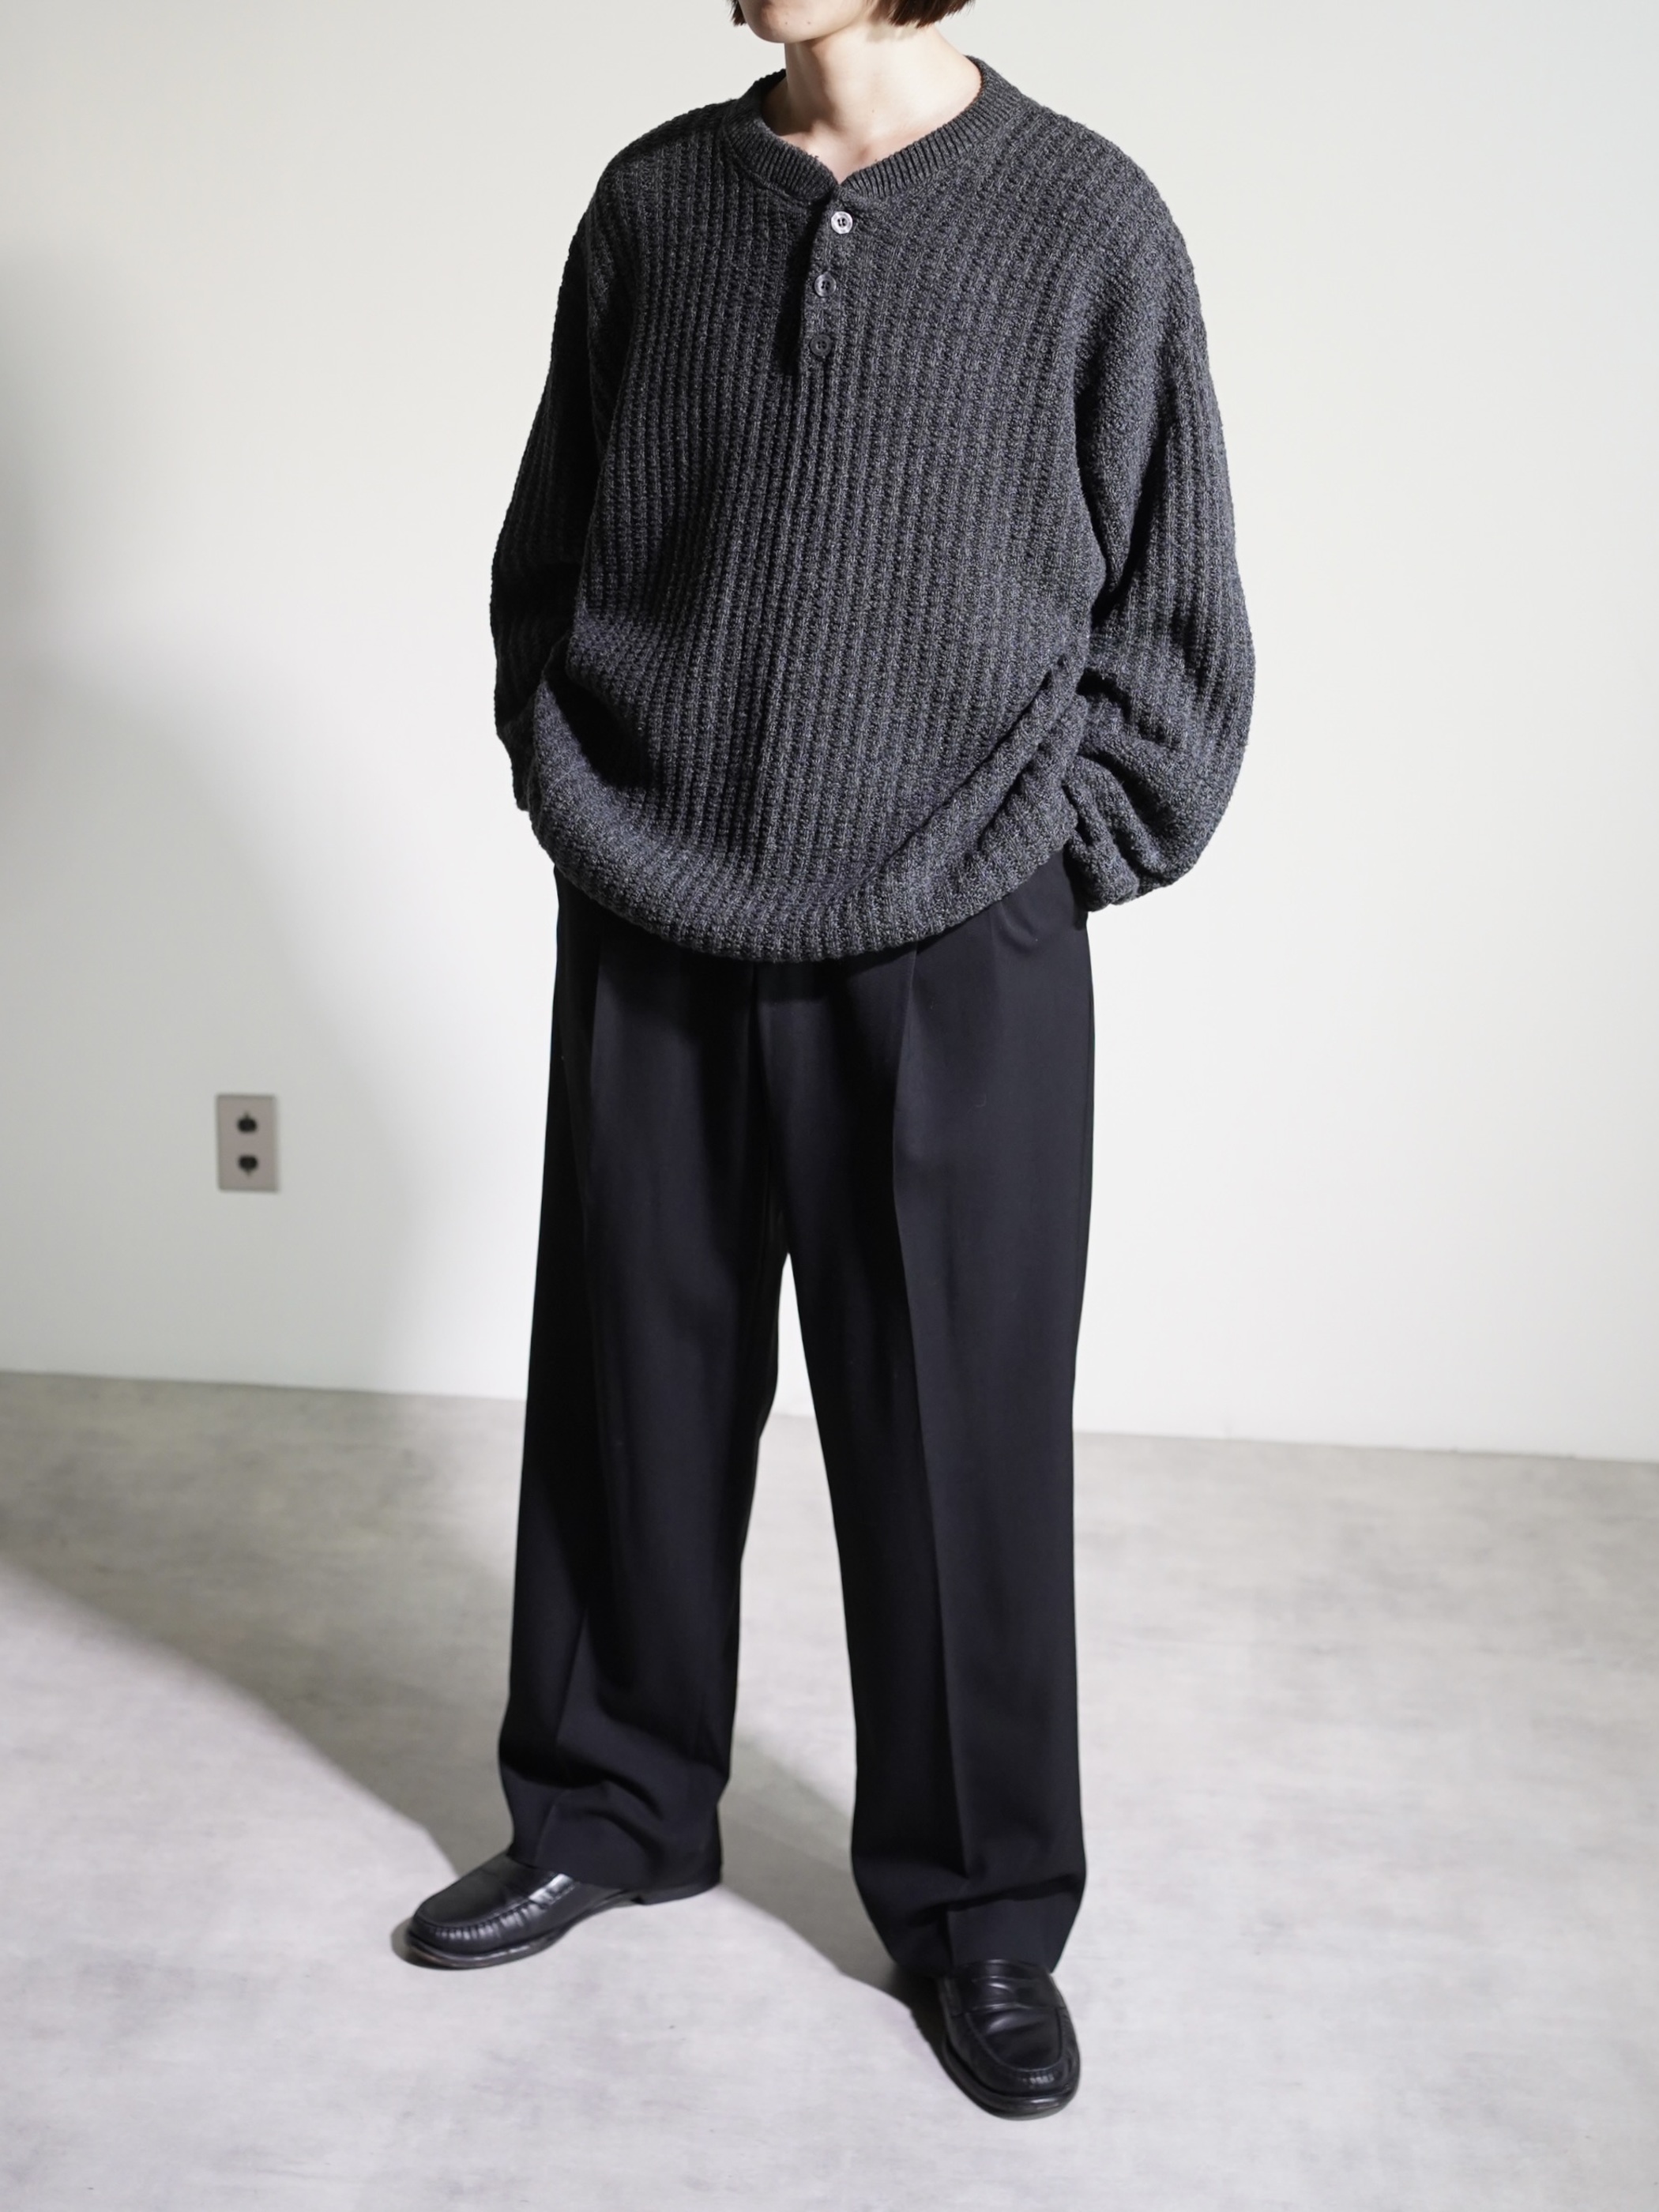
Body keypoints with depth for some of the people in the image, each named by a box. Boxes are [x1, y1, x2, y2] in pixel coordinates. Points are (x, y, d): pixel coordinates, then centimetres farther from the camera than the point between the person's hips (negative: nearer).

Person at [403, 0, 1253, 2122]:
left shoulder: (1088, 221, -3)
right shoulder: (655, 199, 6)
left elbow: (1174, 615, 2)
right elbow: (548, 539, 15)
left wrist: (1055, 840, -4)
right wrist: (575, 784, 7)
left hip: (958, 955, -3)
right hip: (650, 932, 3)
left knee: (962, 1443, 6)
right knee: (632, 1392, 13)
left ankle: (981, 1907, 26)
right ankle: (609, 1809, 36)